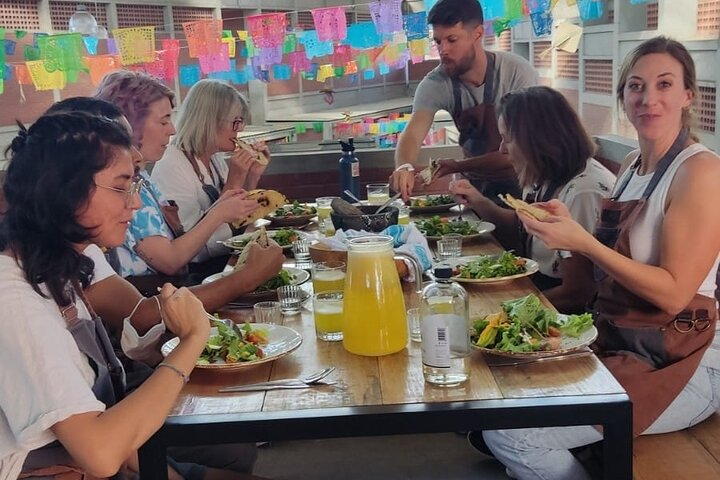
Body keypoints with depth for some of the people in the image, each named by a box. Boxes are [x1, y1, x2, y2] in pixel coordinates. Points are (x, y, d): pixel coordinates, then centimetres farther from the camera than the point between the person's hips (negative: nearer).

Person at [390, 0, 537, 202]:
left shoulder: (517, 72, -19)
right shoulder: (435, 84, -12)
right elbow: (413, 134, -24)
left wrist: (457, 166, -27)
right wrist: (404, 167, -48)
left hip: (522, 181, -3)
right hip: (476, 183, 3)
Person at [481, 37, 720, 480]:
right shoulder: (633, 165, 10)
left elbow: (673, 293, -19)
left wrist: (582, 241, -24)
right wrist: (566, 224, -1)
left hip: (682, 365, -8)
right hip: (619, 344, 8)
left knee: (510, 432, -20)